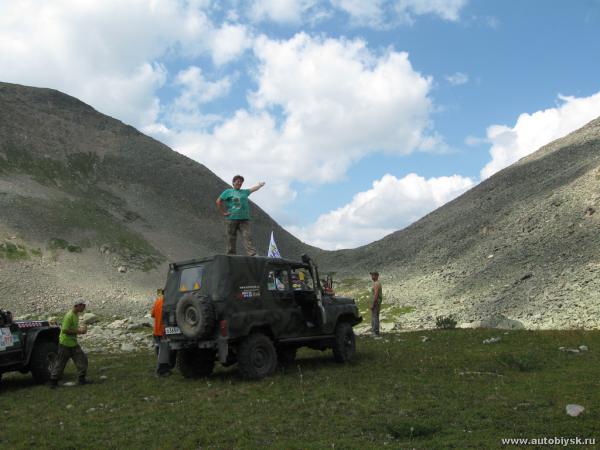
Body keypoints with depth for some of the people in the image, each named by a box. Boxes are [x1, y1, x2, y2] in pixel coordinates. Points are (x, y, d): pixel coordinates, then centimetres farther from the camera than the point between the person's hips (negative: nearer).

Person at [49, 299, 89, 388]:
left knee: (82, 358, 2)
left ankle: (82, 378, 9)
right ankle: (53, 381, 16)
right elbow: (64, 330, -26)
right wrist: (78, 331, -22)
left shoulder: (76, 315, 8)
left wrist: (81, 329, 2)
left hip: (73, 343, 9)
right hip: (65, 344, -9)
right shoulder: (69, 315, -21)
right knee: (61, 363, 2)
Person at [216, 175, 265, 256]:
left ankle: (253, 254, -20)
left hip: (244, 219, 3)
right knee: (231, 238, 0)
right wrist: (223, 212, 1)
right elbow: (218, 201, 6)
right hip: (231, 219, -3)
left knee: (247, 236, -11)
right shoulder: (228, 192, 8)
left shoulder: (244, 192, 20)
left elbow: (254, 189, 35)